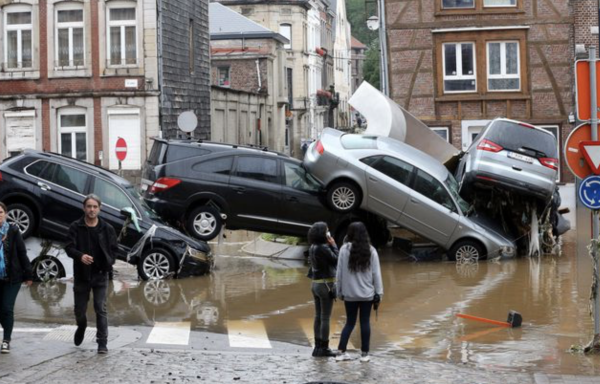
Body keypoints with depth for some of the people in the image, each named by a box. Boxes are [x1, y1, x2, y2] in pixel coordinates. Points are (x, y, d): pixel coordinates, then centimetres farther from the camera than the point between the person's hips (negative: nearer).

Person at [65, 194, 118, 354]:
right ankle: (81, 327, 44)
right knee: (80, 309, 11)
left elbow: (113, 249, 8)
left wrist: (109, 263, -7)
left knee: (101, 309, -7)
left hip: (100, 275, -1)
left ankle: (102, 343, -4)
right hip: (81, 275, 1)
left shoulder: (107, 228, 0)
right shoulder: (76, 227, -3)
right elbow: (69, 248, -9)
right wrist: (80, 256, -28)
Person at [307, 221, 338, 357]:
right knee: (325, 318, -3)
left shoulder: (313, 248, 7)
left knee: (318, 317, 11)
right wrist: (333, 245, -4)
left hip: (315, 284, 8)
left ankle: (317, 347, 15)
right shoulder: (323, 248, -19)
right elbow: (336, 260, -13)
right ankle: (324, 348, 0)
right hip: (326, 284, -8)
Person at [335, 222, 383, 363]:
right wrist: (378, 292, 3)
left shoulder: (345, 249, -7)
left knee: (350, 322, 12)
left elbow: (340, 272, -3)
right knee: (365, 322, 7)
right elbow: (376, 273, -3)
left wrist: (340, 290, 7)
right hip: (367, 293, 0)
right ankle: (364, 353, 10)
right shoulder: (370, 250, -5)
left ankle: (341, 352, 6)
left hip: (349, 293, 0)